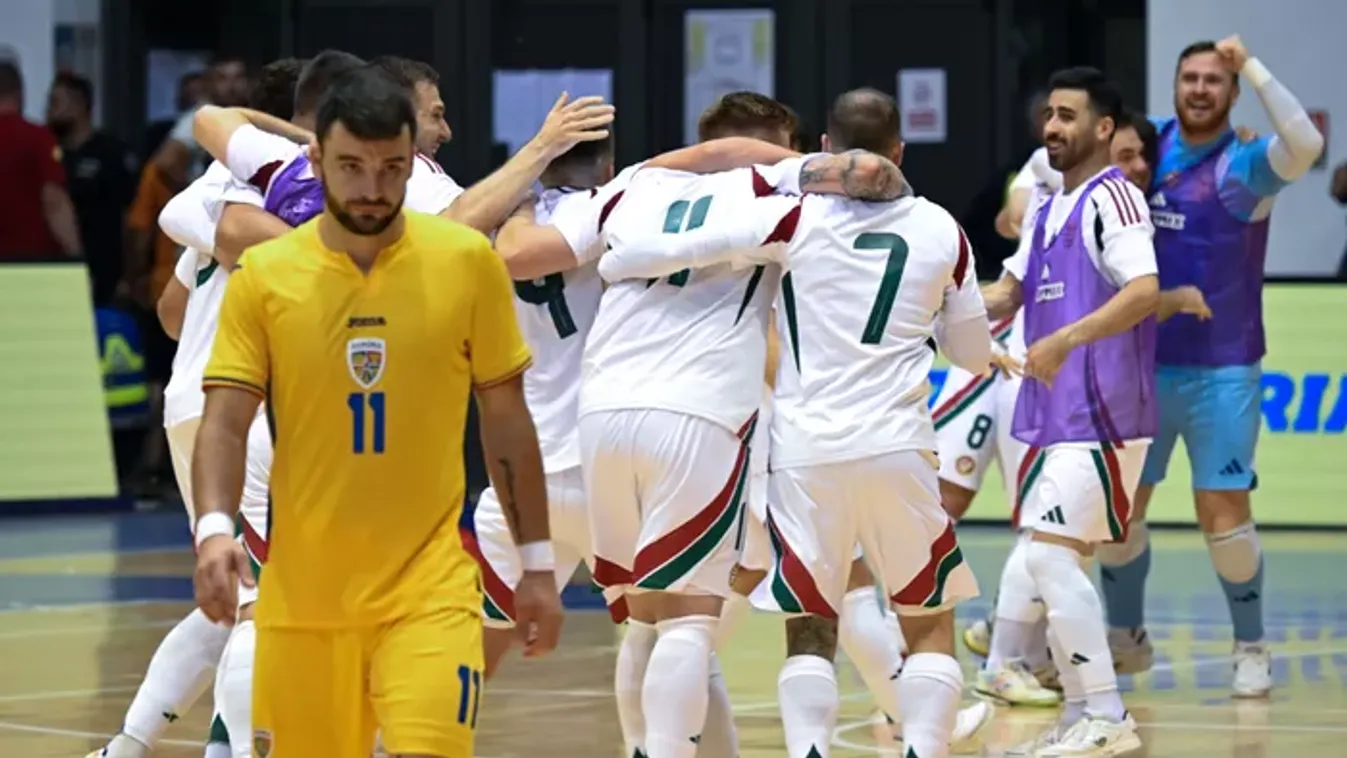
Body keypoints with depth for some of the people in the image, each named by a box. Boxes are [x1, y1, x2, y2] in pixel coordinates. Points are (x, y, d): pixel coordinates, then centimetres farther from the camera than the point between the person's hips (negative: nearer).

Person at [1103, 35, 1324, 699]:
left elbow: (1306, 145, -31)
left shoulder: (1244, 165, -10)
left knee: (1223, 513, -7)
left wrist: (1251, 66, -29)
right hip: (1141, 364, 4)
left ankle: (1251, 647, 10)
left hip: (1221, 371, -4)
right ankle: (1124, 634, 26)